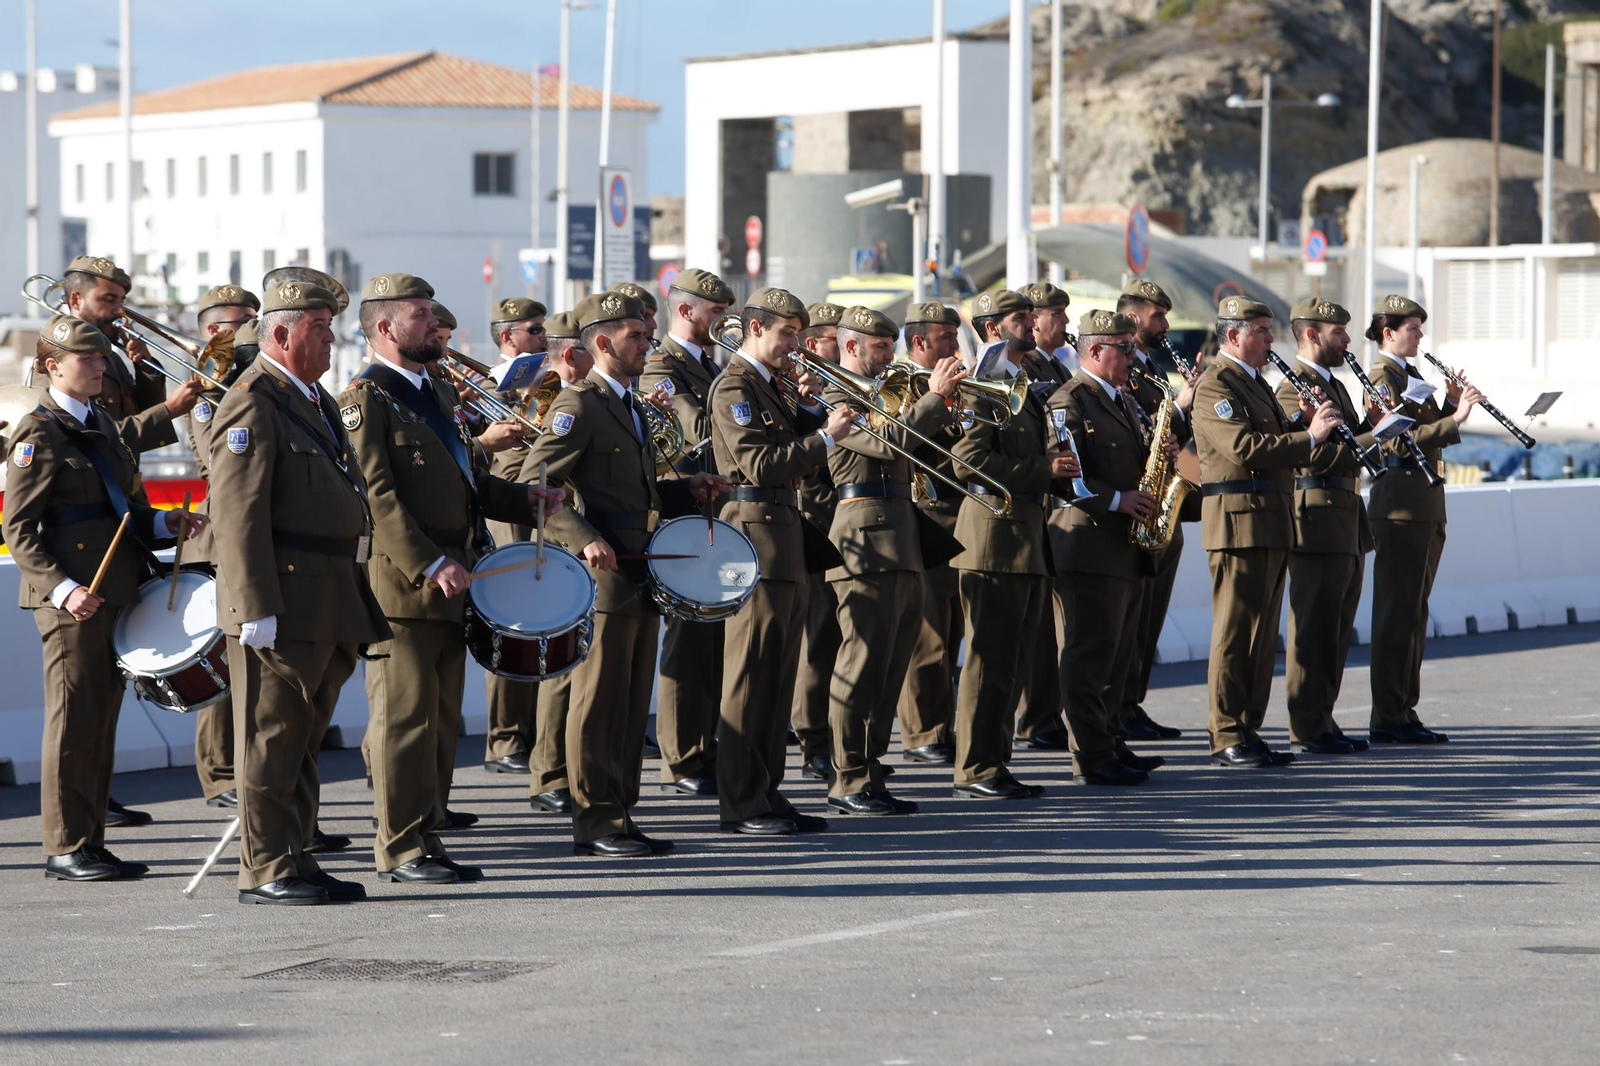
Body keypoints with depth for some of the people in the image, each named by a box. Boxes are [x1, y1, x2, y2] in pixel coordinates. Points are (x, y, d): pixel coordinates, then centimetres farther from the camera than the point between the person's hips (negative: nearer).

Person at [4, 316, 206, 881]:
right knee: (74, 720, -4)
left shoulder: (102, 425, 16)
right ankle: (64, 849, 2)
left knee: (103, 717, 10)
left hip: (114, 593, 8)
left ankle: (91, 842, 16)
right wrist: (62, 588, -22)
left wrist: (164, 523, 4)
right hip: (72, 597, -8)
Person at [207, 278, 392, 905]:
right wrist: (256, 609, -22)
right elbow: (237, 513, -17)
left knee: (303, 737, 13)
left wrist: (353, 604, 22)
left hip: (327, 605, 9)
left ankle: (295, 861, 19)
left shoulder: (315, 401, 19)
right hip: (283, 604, -9)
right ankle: (266, 871, 1)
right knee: (272, 737, -4)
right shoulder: (253, 404, -11)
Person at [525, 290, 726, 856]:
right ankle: (596, 824, -1)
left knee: (632, 704, 11)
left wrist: (688, 490, 11)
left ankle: (620, 815, 16)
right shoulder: (579, 405, -9)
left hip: (640, 576, 9)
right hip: (603, 575, -9)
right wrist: (585, 540, -25)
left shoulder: (631, 406, 19)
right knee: (598, 701, -5)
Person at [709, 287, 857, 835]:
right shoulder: (735, 387, -10)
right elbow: (762, 465, -19)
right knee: (751, 676, -7)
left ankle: (766, 794, 15)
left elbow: (795, 450, 18)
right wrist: (826, 437, -19)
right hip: (756, 533, -10)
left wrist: (808, 406, 4)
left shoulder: (771, 384, 19)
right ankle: (741, 804, -5)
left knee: (778, 677, 10)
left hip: (787, 540, 10)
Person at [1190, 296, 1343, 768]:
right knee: (1235, 631, -7)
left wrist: (1303, 424, 4)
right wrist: (1309, 435, -19)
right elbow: (1246, 447, -22)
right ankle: (1227, 738, -5)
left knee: (1262, 632, 10)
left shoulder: (1256, 383, 21)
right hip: (1239, 521, -10)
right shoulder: (1215, 385, -10)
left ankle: (1248, 731, 14)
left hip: (1270, 524, 10)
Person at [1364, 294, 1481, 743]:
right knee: (1397, 615, -8)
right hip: (1399, 507, -10)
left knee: (1414, 614, 11)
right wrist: (1455, 418, -25)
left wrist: (1453, 405, 4)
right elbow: (1401, 441, -21)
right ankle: (1387, 719, -6)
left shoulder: (1412, 375, 19)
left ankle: (1404, 711, 16)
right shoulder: (1381, 377, -10)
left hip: (1426, 508, 10)